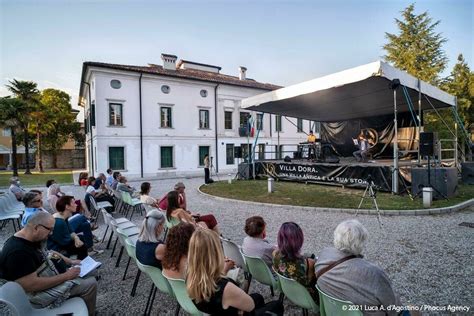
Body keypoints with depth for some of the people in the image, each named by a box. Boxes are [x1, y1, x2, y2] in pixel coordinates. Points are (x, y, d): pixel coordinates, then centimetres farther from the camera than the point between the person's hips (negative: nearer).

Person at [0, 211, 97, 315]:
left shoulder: (31, 239, -2)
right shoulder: (17, 252, -32)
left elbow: (48, 254, 14)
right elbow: (32, 285, -34)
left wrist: (70, 262, 5)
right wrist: (66, 276, -26)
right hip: (40, 292, -10)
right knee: (91, 284, -10)